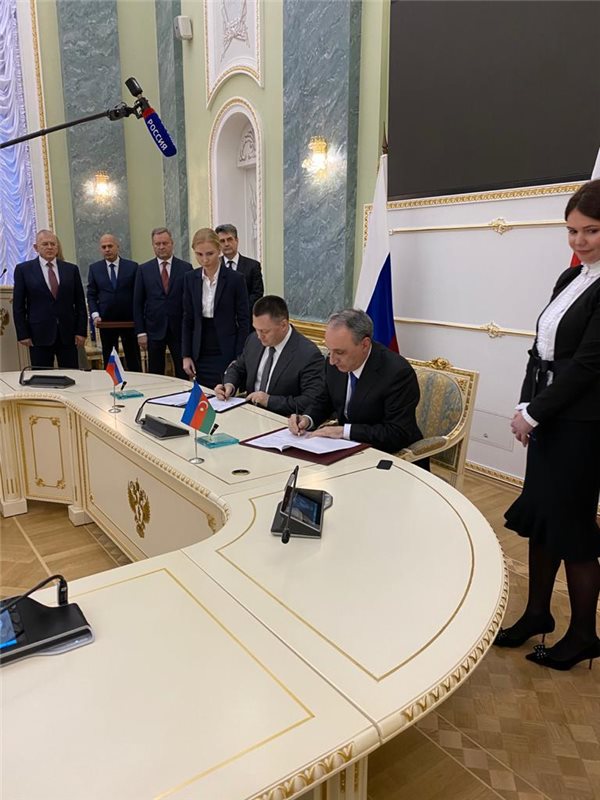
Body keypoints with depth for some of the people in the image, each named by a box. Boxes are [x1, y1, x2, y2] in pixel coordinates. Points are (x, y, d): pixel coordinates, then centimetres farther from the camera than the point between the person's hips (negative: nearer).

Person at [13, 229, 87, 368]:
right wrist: (22, 334, -3)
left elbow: (80, 303, 8)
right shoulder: (23, 269, 4)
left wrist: (81, 331, 1)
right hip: (39, 335, -1)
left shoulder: (71, 269, 8)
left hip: (68, 334, 1)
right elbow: (18, 305, 3)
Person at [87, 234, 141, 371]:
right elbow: (91, 295, 7)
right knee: (109, 362, 8)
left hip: (129, 321, -1)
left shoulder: (132, 266, 1)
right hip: (105, 321, 1)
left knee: (133, 361, 4)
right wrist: (95, 315, -7)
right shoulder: (94, 268, 6)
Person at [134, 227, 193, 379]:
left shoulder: (186, 268, 2)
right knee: (155, 376, 7)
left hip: (180, 329, -1)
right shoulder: (144, 269, 6)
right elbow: (138, 303, 5)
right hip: (154, 330, 1)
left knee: (183, 374, 4)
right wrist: (140, 332, -2)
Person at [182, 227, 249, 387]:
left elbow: (243, 322, -5)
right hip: (200, 355, 4)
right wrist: (186, 355, 4)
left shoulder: (235, 279, -7)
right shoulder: (191, 278, 4)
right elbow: (188, 319, 9)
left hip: (226, 354, -4)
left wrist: (239, 360, -10)